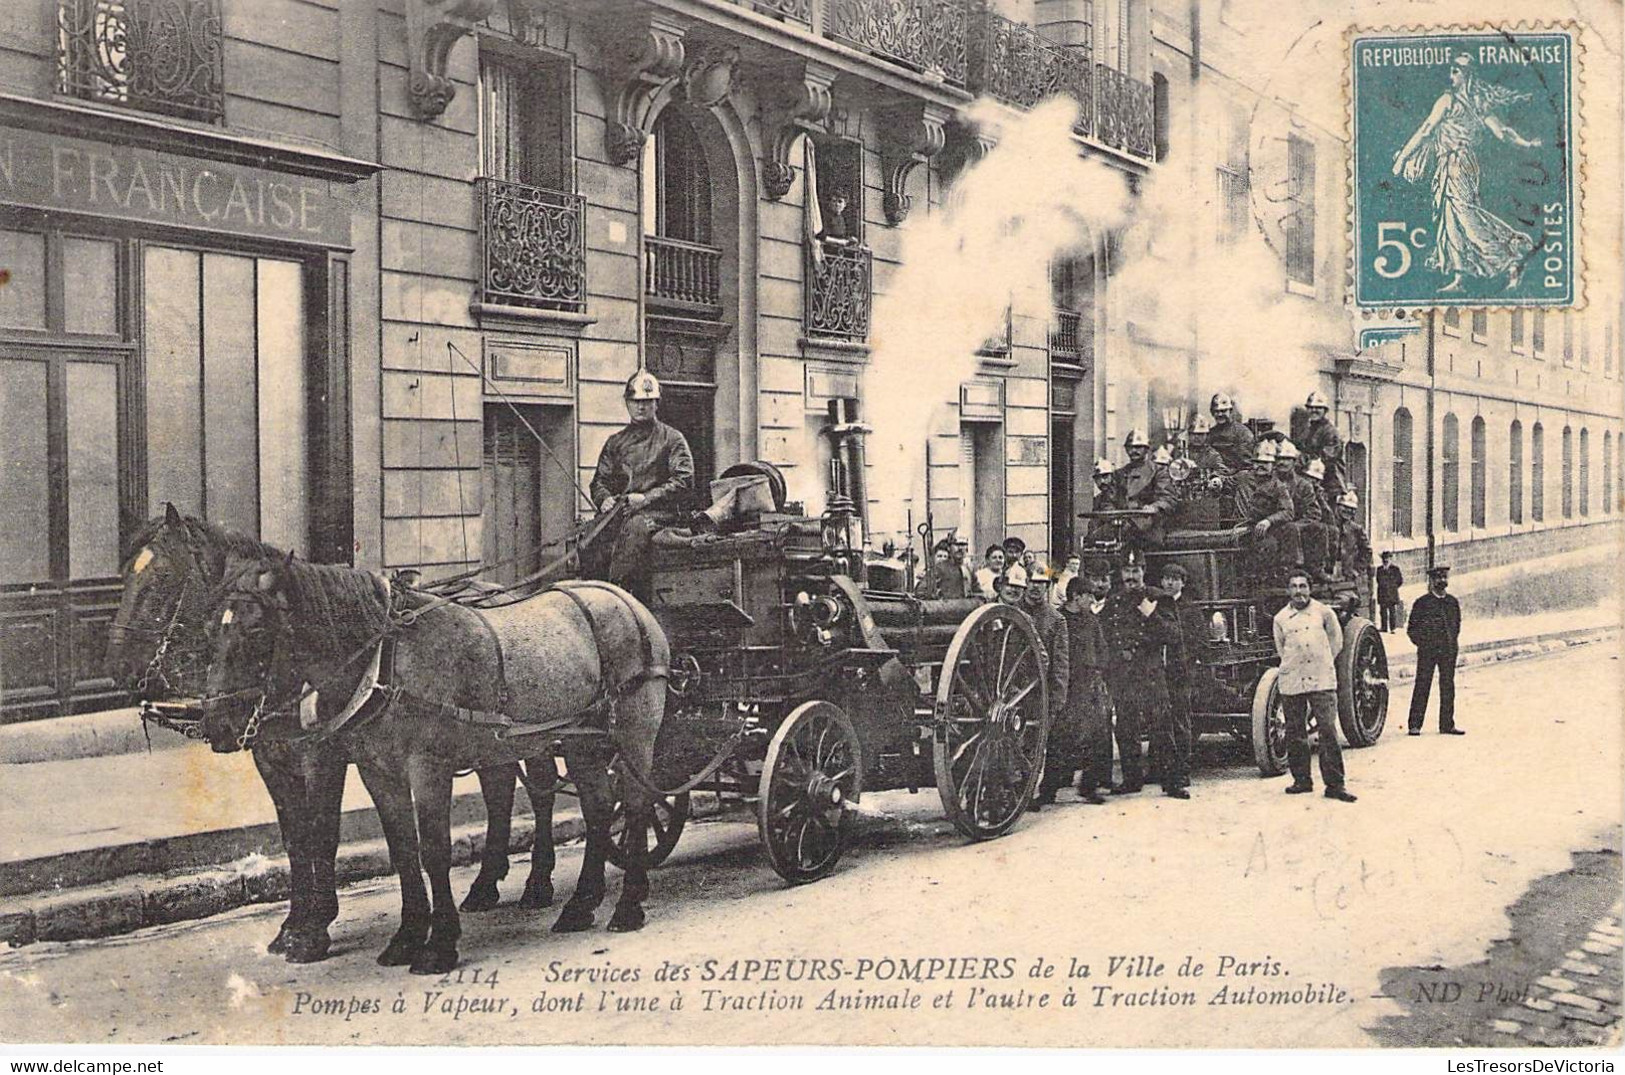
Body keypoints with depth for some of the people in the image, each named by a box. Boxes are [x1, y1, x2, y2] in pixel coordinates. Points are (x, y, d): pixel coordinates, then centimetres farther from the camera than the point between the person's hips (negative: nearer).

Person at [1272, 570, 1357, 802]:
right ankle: (1301, 780, 18)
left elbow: (1336, 642, 12)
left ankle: (1334, 784, -5)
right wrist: (1294, 666, 10)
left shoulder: (1324, 613, 4)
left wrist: (1322, 664, 10)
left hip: (1322, 680, -2)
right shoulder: (1280, 618, 7)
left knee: (1328, 730, -8)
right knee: (1295, 733, 6)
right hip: (1291, 682, 2)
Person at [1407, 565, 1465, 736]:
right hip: (1427, 651, -4)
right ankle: (1415, 725, 0)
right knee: (1422, 686, -4)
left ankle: (1447, 724, 13)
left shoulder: (1453, 602, 10)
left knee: (1448, 688, 6)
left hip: (1448, 651, 4)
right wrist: (1422, 642, -4)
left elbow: (1457, 624, 22)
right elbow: (1411, 628, 2)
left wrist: (1452, 641, 12)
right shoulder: (1422, 603, -2)